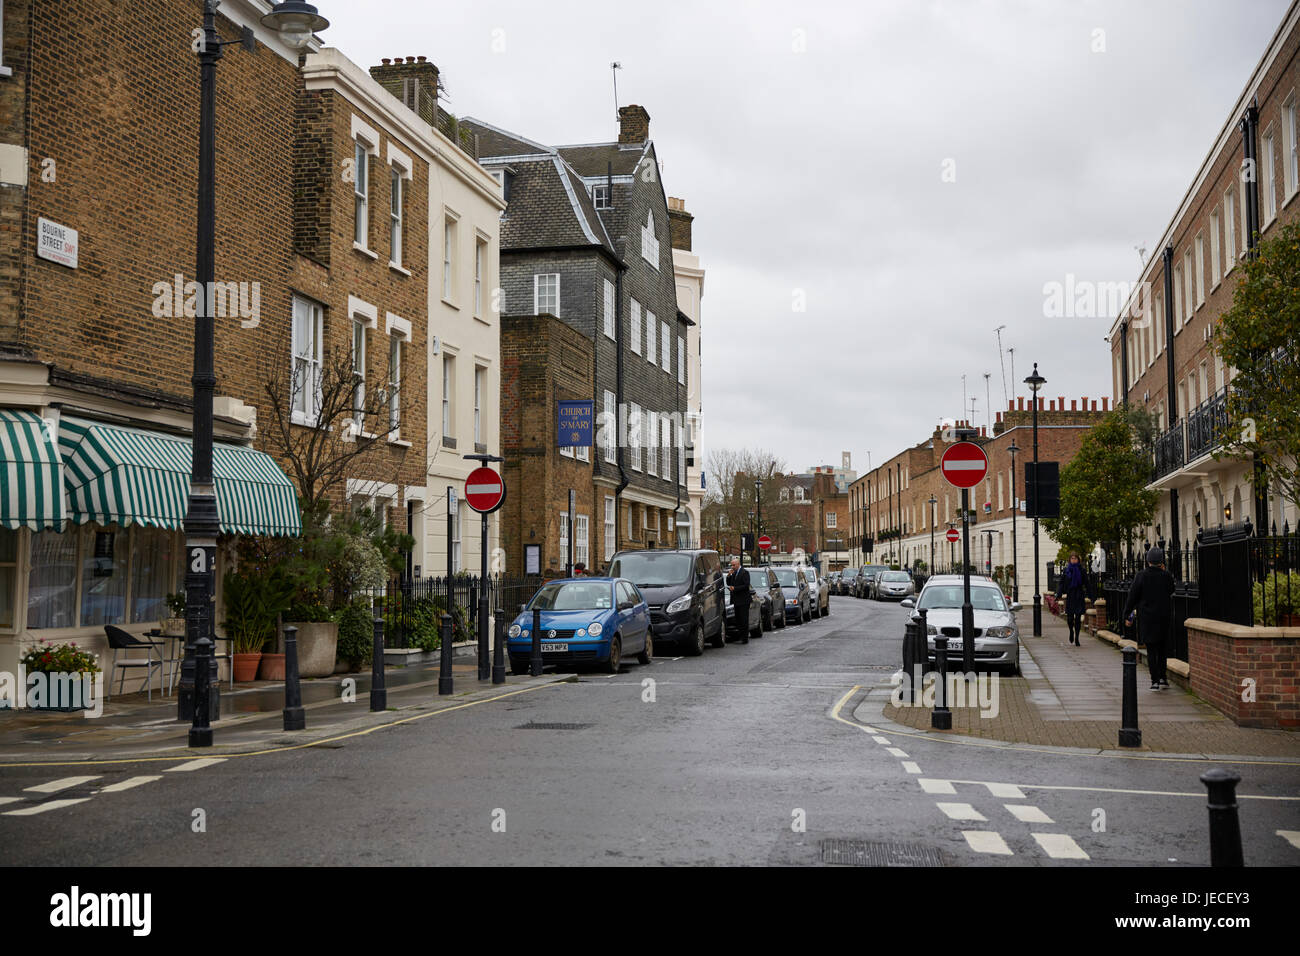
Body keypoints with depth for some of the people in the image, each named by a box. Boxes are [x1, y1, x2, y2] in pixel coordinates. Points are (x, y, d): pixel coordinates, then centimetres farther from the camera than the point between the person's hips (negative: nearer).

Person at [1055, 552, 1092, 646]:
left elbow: (1086, 583, 5)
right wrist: (1059, 595, -8)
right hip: (1070, 595, 0)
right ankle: (1071, 631, 30)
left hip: (1079, 596, 0)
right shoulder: (1066, 570, 3)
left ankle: (1076, 637, 4)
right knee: (1070, 617, 0)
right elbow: (1061, 583, 1)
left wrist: (1090, 595, -1)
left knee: (1078, 618, -3)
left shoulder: (1081, 570, 3)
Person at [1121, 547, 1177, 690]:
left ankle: (1155, 681, -2)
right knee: (1162, 648, 17)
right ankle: (1162, 677, 18)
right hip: (1164, 617, 2)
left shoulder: (1142, 576, -10)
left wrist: (1127, 615, 2)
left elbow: (1133, 596, -7)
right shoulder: (1167, 576, -4)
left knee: (1151, 650, 2)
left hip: (1147, 617, -2)